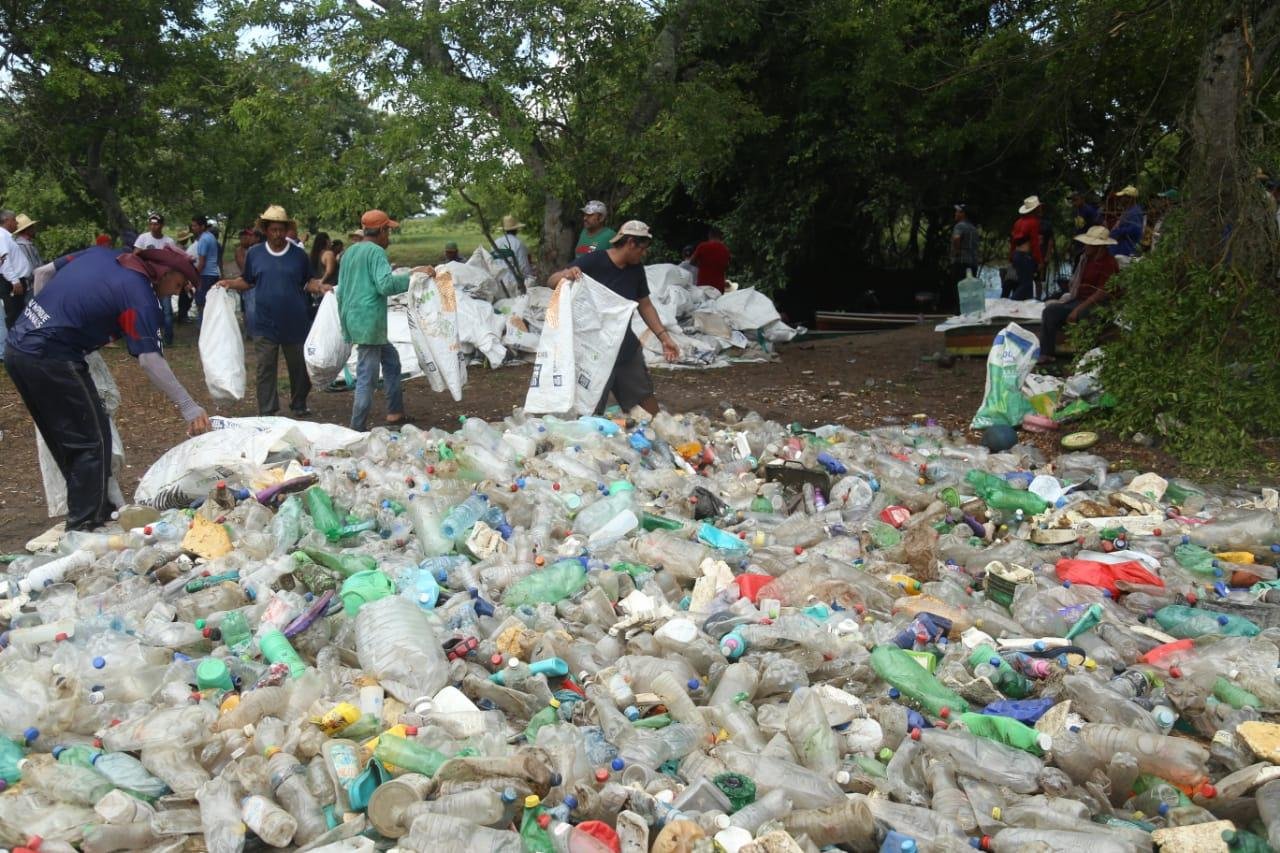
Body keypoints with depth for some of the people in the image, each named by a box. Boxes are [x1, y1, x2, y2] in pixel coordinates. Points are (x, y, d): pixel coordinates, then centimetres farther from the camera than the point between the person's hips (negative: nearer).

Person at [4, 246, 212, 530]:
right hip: (51, 360, -9)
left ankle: (97, 508, 29)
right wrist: (188, 407, -17)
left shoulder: (100, 253, 12)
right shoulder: (139, 296, -12)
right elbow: (149, 360, -18)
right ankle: (84, 525, 6)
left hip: (17, 347, 9)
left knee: (65, 440, 18)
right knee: (93, 441, 2)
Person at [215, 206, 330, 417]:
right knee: (265, 369, 2)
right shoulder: (254, 253, 4)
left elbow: (308, 282, 7)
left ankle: (299, 407, 29)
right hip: (265, 326, 0)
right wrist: (229, 283, -6)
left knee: (299, 367, 12)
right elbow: (247, 281, 11)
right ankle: (266, 413, 8)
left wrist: (321, 286, -12)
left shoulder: (299, 254, 2)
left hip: (295, 324, 0)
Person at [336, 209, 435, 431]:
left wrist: (345, 323, 28)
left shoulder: (349, 252, 18)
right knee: (367, 378, -6)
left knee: (391, 360, 21)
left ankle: (395, 413, 23)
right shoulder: (376, 251, -9)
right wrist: (415, 275, -20)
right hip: (369, 322, -10)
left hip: (353, 320, 10)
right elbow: (386, 284, -23)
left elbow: (341, 291, 23)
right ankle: (358, 429, -3)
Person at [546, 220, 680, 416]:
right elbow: (551, 281, -18)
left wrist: (664, 337, 3)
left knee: (645, 395, 16)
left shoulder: (636, 268, 2)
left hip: (627, 347, 6)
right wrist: (566, 275, -42)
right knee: (591, 409, -5)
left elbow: (645, 306, 12)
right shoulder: (592, 262, -17)